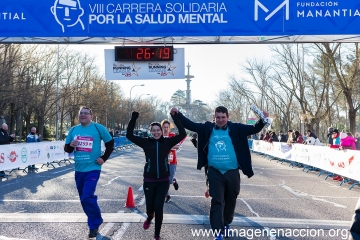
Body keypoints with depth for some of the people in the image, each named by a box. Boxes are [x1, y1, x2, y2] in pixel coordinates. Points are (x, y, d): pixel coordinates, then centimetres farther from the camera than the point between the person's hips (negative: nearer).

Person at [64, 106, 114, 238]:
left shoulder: (98, 128, -6)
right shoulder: (73, 130, 6)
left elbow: (110, 143, 3)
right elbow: (67, 149, 11)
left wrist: (104, 158, -5)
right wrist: (70, 145, -12)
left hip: (93, 169, -6)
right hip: (79, 169, 6)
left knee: (87, 197, -16)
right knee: (84, 198, 13)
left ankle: (94, 225, 1)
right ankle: (94, 220, 32)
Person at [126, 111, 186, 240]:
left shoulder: (167, 142, -2)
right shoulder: (146, 142, -2)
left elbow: (182, 134, -10)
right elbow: (129, 135, -9)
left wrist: (175, 117, -16)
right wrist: (133, 118, -18)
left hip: (163, 181, 0)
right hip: (149, 181, 0)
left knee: (158, 207, -5)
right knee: (150, 207, 7)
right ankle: (149, 218, 46)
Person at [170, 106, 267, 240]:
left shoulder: (236, 128, 0)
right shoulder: (207, 128, 2)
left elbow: (254, 129, -2)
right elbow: (190, 125, 5)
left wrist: (262, 121, -20)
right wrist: (178, 114, -6)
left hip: (232, 172, 1)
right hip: (215, 172, -1)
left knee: (230, 201, 17)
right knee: (217, 201, -2)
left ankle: (226, 224, 40)